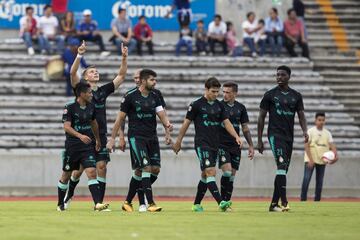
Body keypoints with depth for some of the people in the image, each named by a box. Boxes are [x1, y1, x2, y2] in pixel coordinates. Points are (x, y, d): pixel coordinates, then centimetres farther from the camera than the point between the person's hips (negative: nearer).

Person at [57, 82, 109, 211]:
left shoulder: (91, 107, 6)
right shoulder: (70, 107, -11)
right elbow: (67, 127, -18)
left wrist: (98, 140, 31)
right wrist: (80, 136, -32)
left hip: (88, 145, 3)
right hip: (72, 146, -3)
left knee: (92, 173, -12)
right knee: (66, 176, 8)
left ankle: (98, 203, -20)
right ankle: (60, 204, 24)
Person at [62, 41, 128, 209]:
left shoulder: (104, 90, 10)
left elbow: (121, 75, 10)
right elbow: (73, 73, -17)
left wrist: (124, 58, -3)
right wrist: (79, 55, -29)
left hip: (101, 137, 3)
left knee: (101, 168, -6)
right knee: (79, 169, 3)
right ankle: (69, 196, 28)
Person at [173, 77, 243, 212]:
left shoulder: (219, 105, 11)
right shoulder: (197, 105, -4)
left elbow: (226, 122, 9)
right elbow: (186, 123, 0)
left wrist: (236, 137, -6)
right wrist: (178, 142, 3)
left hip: (215, 145, 6)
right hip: (202, 144, -6)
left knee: (205, 175, 11)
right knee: (211, 172, -17)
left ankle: (197, 204, 21)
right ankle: (221, 203, -28)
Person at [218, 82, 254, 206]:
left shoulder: (240, 108, 8)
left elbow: (245, 128, 15)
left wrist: (251, 146, 12)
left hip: (235, 146, 4)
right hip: (221, 145, -4)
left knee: (231, 176, 3)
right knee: (227, 172, -18)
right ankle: (223, 201, -9)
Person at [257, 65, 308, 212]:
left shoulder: (296, 96, 11)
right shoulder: (270, 95, 2)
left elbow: (301, 116, 9)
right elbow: (261, 117, 4)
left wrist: (305, 131, -12)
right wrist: (259, 140, 1)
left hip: (289, 137, 5)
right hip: (275, 134, -5)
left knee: (283, 171, 7)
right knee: (282, 165, -22)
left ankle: (274, 204, 14)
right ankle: (284, 202, -27)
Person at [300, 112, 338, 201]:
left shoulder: (327, 133, 6)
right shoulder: (310, 131, -5)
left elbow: (332, 145, -3)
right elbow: (307, 146, -9)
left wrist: (335, 155, -23)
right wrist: (310, 159, -18)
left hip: (322, 161, 4)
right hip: (310, 160, -4)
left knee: (320, 182, 7)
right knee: (306, 180, -12)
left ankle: (317, 201, 14)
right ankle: (303, 200, -9)